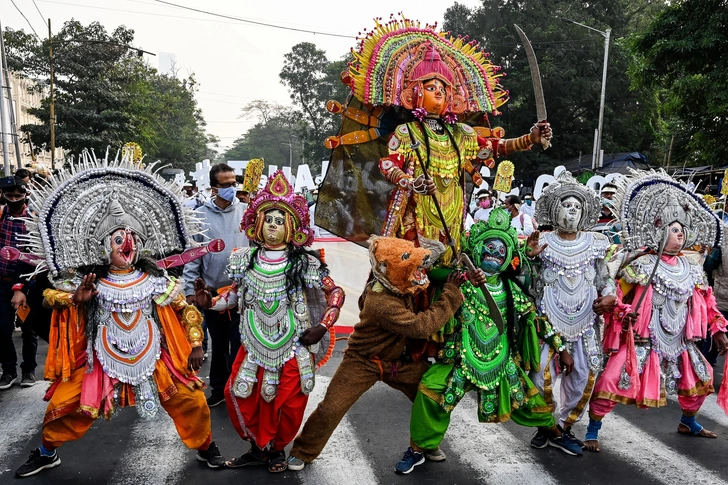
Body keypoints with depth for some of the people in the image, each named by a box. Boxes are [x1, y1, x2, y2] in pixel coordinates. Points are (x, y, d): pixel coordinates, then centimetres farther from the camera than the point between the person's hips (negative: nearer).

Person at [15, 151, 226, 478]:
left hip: (153, 358, 0)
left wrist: (195, 345, -6)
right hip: (102, 361, 0)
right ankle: (46, 453, 34)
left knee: (191, 400, -3)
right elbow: (50, 297, -4)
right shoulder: (90, 283, -8)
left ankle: (206, 447, 23)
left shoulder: (157, 281, -8)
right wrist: (76, 298, -23)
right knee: (64, 405, 2)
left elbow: (186, 311, -1)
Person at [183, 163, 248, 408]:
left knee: (238, 344, 4)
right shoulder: (201, 215, -4)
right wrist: (190, 289, -4)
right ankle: (219, 389, 34)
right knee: (218, 344, 17)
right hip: (212, 290, 1)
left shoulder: (246, 211, -4)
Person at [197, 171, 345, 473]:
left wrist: (322, 327, -13)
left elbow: (335, 293, -4)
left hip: (293, 346, -3)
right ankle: (258, 448, 29)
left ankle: (276, 449, 33)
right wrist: (210, 302, -6)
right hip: (255, 344, 3)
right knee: (239, 394, 4)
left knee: (288, 403, 3)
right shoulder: (246, 260, -1)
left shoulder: (305, 263, -11)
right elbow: (236, 294, 11)